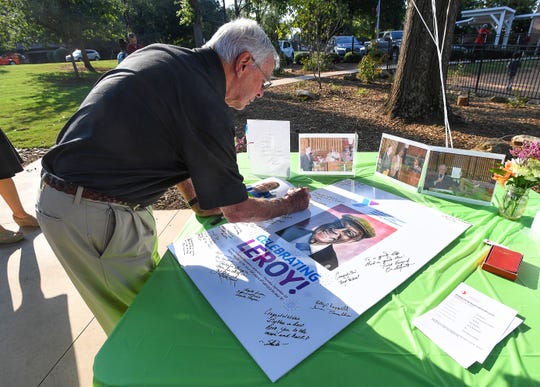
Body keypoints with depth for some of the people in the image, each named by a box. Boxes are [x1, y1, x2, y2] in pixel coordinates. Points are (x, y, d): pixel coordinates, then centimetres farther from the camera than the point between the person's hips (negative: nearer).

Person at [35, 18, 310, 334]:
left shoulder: (160, 53, 3)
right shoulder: (207, 109, -22)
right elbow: (237, 211, -13)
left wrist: (196, 199, 13)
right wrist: (289, 205, 4)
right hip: (98, 217, -9)